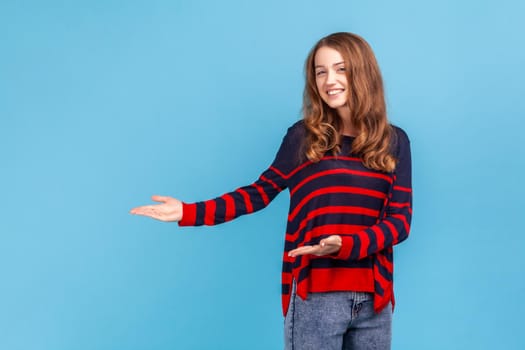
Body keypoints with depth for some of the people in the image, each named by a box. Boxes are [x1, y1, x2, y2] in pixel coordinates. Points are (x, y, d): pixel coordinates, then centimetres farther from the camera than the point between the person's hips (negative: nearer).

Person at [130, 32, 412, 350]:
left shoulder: (394, 141, 5)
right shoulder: (304, 136, 0)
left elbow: (400, 221, 0)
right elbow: (261, 192, 4)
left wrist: (344, 246, -18)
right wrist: (190, 212, -7)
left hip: (374, 297, 3)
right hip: (315, 295, -2)